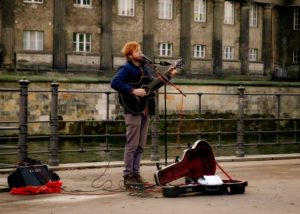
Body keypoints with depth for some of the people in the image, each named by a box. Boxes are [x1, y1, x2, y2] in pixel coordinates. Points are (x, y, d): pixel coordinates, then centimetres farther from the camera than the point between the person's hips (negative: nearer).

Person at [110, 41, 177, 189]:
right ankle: (128, 176, -1)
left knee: (140, 145, 10)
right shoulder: (126, 69, -9)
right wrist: (133, 91, -25)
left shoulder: (144, 67, 16)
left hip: (145, 110, 8)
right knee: (132, 145, -6)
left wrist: (168, 76, 14)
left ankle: (135, 173, 17)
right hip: (133, 110, -8)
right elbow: (114, 83, -23)